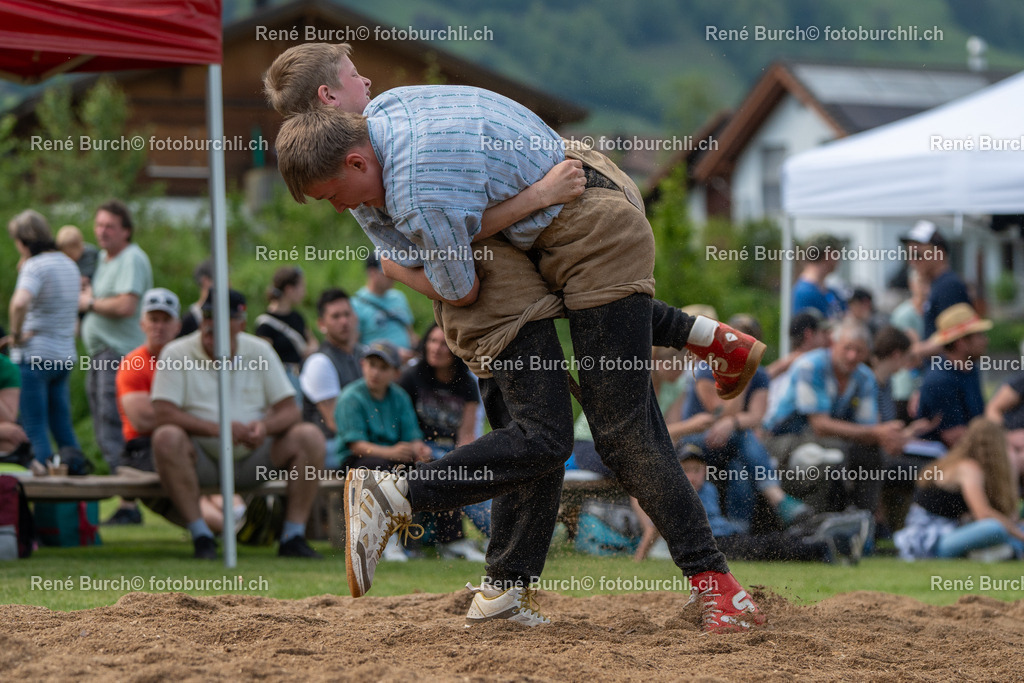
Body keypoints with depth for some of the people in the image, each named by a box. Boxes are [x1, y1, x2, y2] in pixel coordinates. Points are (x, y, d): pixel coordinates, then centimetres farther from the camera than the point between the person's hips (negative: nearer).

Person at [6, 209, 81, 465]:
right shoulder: (69, 264, 12)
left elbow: (20, 302, -33)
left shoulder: (34, 266, -14)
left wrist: (16, 334, -18)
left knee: (35, 431, -4)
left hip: (33, 356, -8)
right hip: (65, 356, 8)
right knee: (64, 429, 15)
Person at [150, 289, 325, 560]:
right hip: (201, 462, -3)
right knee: (167, 438, -34)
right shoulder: (176, 353, -4)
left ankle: (293, 537, -18)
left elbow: (290, 411, 1)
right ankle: (201, 536, -28)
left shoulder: (259, 351, 5)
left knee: (309, 436, -18)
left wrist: (265, 426, -23)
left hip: (253, 462, 3)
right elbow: (162, 415, -16)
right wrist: (217, 428, -27)